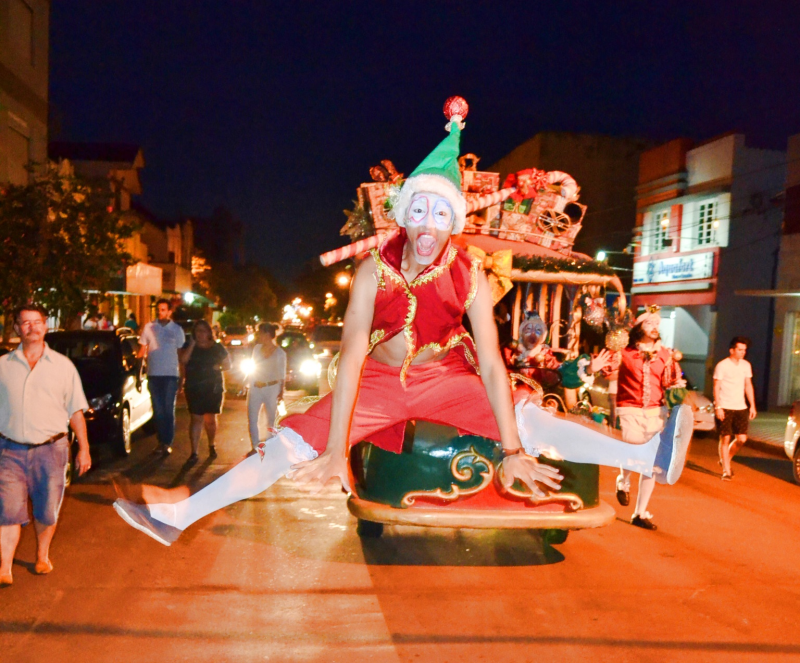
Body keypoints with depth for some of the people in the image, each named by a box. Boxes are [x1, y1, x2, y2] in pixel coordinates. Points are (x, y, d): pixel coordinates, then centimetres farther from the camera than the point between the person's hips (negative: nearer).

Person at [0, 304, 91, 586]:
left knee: (47, 511, 10)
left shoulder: (62, 365, 4)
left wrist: (84, 448, 3)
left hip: (51, 449, 0)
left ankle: (42, 556, 31)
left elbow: (76, 411, 5)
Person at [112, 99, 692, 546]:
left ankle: (654, 458, -14)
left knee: (528, 420, -17)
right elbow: (352, 354, -23)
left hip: (446, 378, 1)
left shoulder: (470, 275, -16)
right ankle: (180, 512, -4)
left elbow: (490, 361, -17)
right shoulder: (375, 270, -18)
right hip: (380, 379, 0)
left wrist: (513, 451, -20)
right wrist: (336, 450, -26)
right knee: (293, 442, -10)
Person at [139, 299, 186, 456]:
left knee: (169, 409, -3)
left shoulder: (177, 329, 4)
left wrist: (182, 377, 0)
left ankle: (167, 443, 0)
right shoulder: (148, 327, 6)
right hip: (153, 374, 2)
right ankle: (161, 440, 15)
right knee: (158, 409, 7)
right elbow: (142, 349, 9)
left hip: (171, 374, -2)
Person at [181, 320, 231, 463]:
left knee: (211, 419, 9)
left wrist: (217, 367, -8)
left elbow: (228, 365, 10)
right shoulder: (189, 347, 6)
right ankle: (194, 452, -4)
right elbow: (183, 359, -13)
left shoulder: (217, 348, 7)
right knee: (196, 418, -5)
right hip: (194, 389, -1)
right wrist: (192, 344, -13)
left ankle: (211, 446, 31)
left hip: (213, 388, 1)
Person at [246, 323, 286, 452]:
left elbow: (282, 375, -1)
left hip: (272, 389, -3)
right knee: (252, 419, 4)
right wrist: (248, 383, 12)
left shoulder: (279, 353, -8)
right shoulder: (257, 348, 3)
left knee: (271, 420, 10)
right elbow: (252, 368, 13)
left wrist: (281, 391, -4)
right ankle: (255, 447, 17)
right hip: (255, 388, 3)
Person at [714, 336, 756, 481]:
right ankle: (726, 470, 5)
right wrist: (718, 407, -14)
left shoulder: (746, 365, 9)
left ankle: (725, 459, 24)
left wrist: (752, 405, 10)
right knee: (725, 438, -2)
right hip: (724, 408, -5)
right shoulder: (722, 366, -6)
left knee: (741, 438, -1)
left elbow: (748, 386, 15)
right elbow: (716, 387, -7)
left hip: (741, 408, 5)